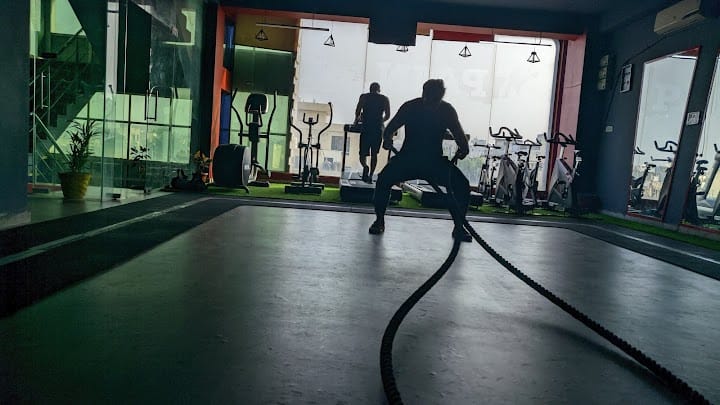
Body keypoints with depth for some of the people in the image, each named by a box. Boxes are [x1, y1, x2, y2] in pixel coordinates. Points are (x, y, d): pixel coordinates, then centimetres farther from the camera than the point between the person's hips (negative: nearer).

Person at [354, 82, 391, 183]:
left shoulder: (364, 97, 6)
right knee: (374, 154, 14)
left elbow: (357, 112, -2)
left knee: (363, 154, 2)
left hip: (366, 128, -1)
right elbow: (387, 115, 8)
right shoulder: (385, 99, 9)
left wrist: (357, 120, 18)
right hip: (378, 129, 1)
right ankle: (370, 176, 12)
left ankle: (365, 167, -28)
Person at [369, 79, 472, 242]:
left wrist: (463, 148, -17)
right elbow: (390, 128, -7)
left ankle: (458, 227, 3)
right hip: (408, 157, -1)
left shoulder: (447, 110, -7)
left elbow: (458, 133, -1)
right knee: (384, 178, -26)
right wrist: (387, 139, -26)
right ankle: (379, 220, -5)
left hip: (435, 161, 2)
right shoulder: (411, 107, -10)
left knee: (462, 185, -15)